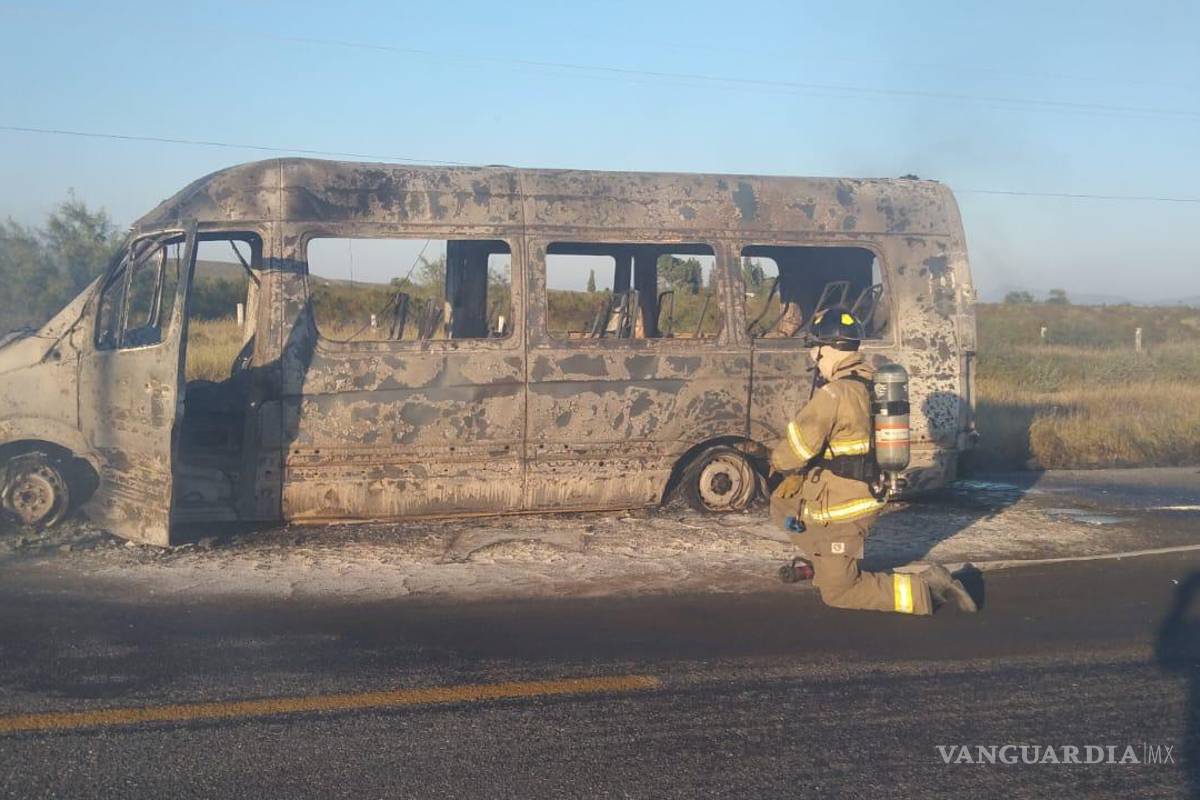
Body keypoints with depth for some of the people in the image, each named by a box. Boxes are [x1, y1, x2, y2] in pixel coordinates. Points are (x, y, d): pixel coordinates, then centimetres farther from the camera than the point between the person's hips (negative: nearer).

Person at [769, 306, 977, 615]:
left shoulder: (835, 394, -24)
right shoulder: (869, 384, 4)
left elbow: (799, 444, -21)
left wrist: (778, 461, 2)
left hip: (842, 510, -9)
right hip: (865, 493, 9)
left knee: (838, 591, 2)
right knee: (782, 499, 24)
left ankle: (925, 588, -6)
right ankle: (825, 564, 27)